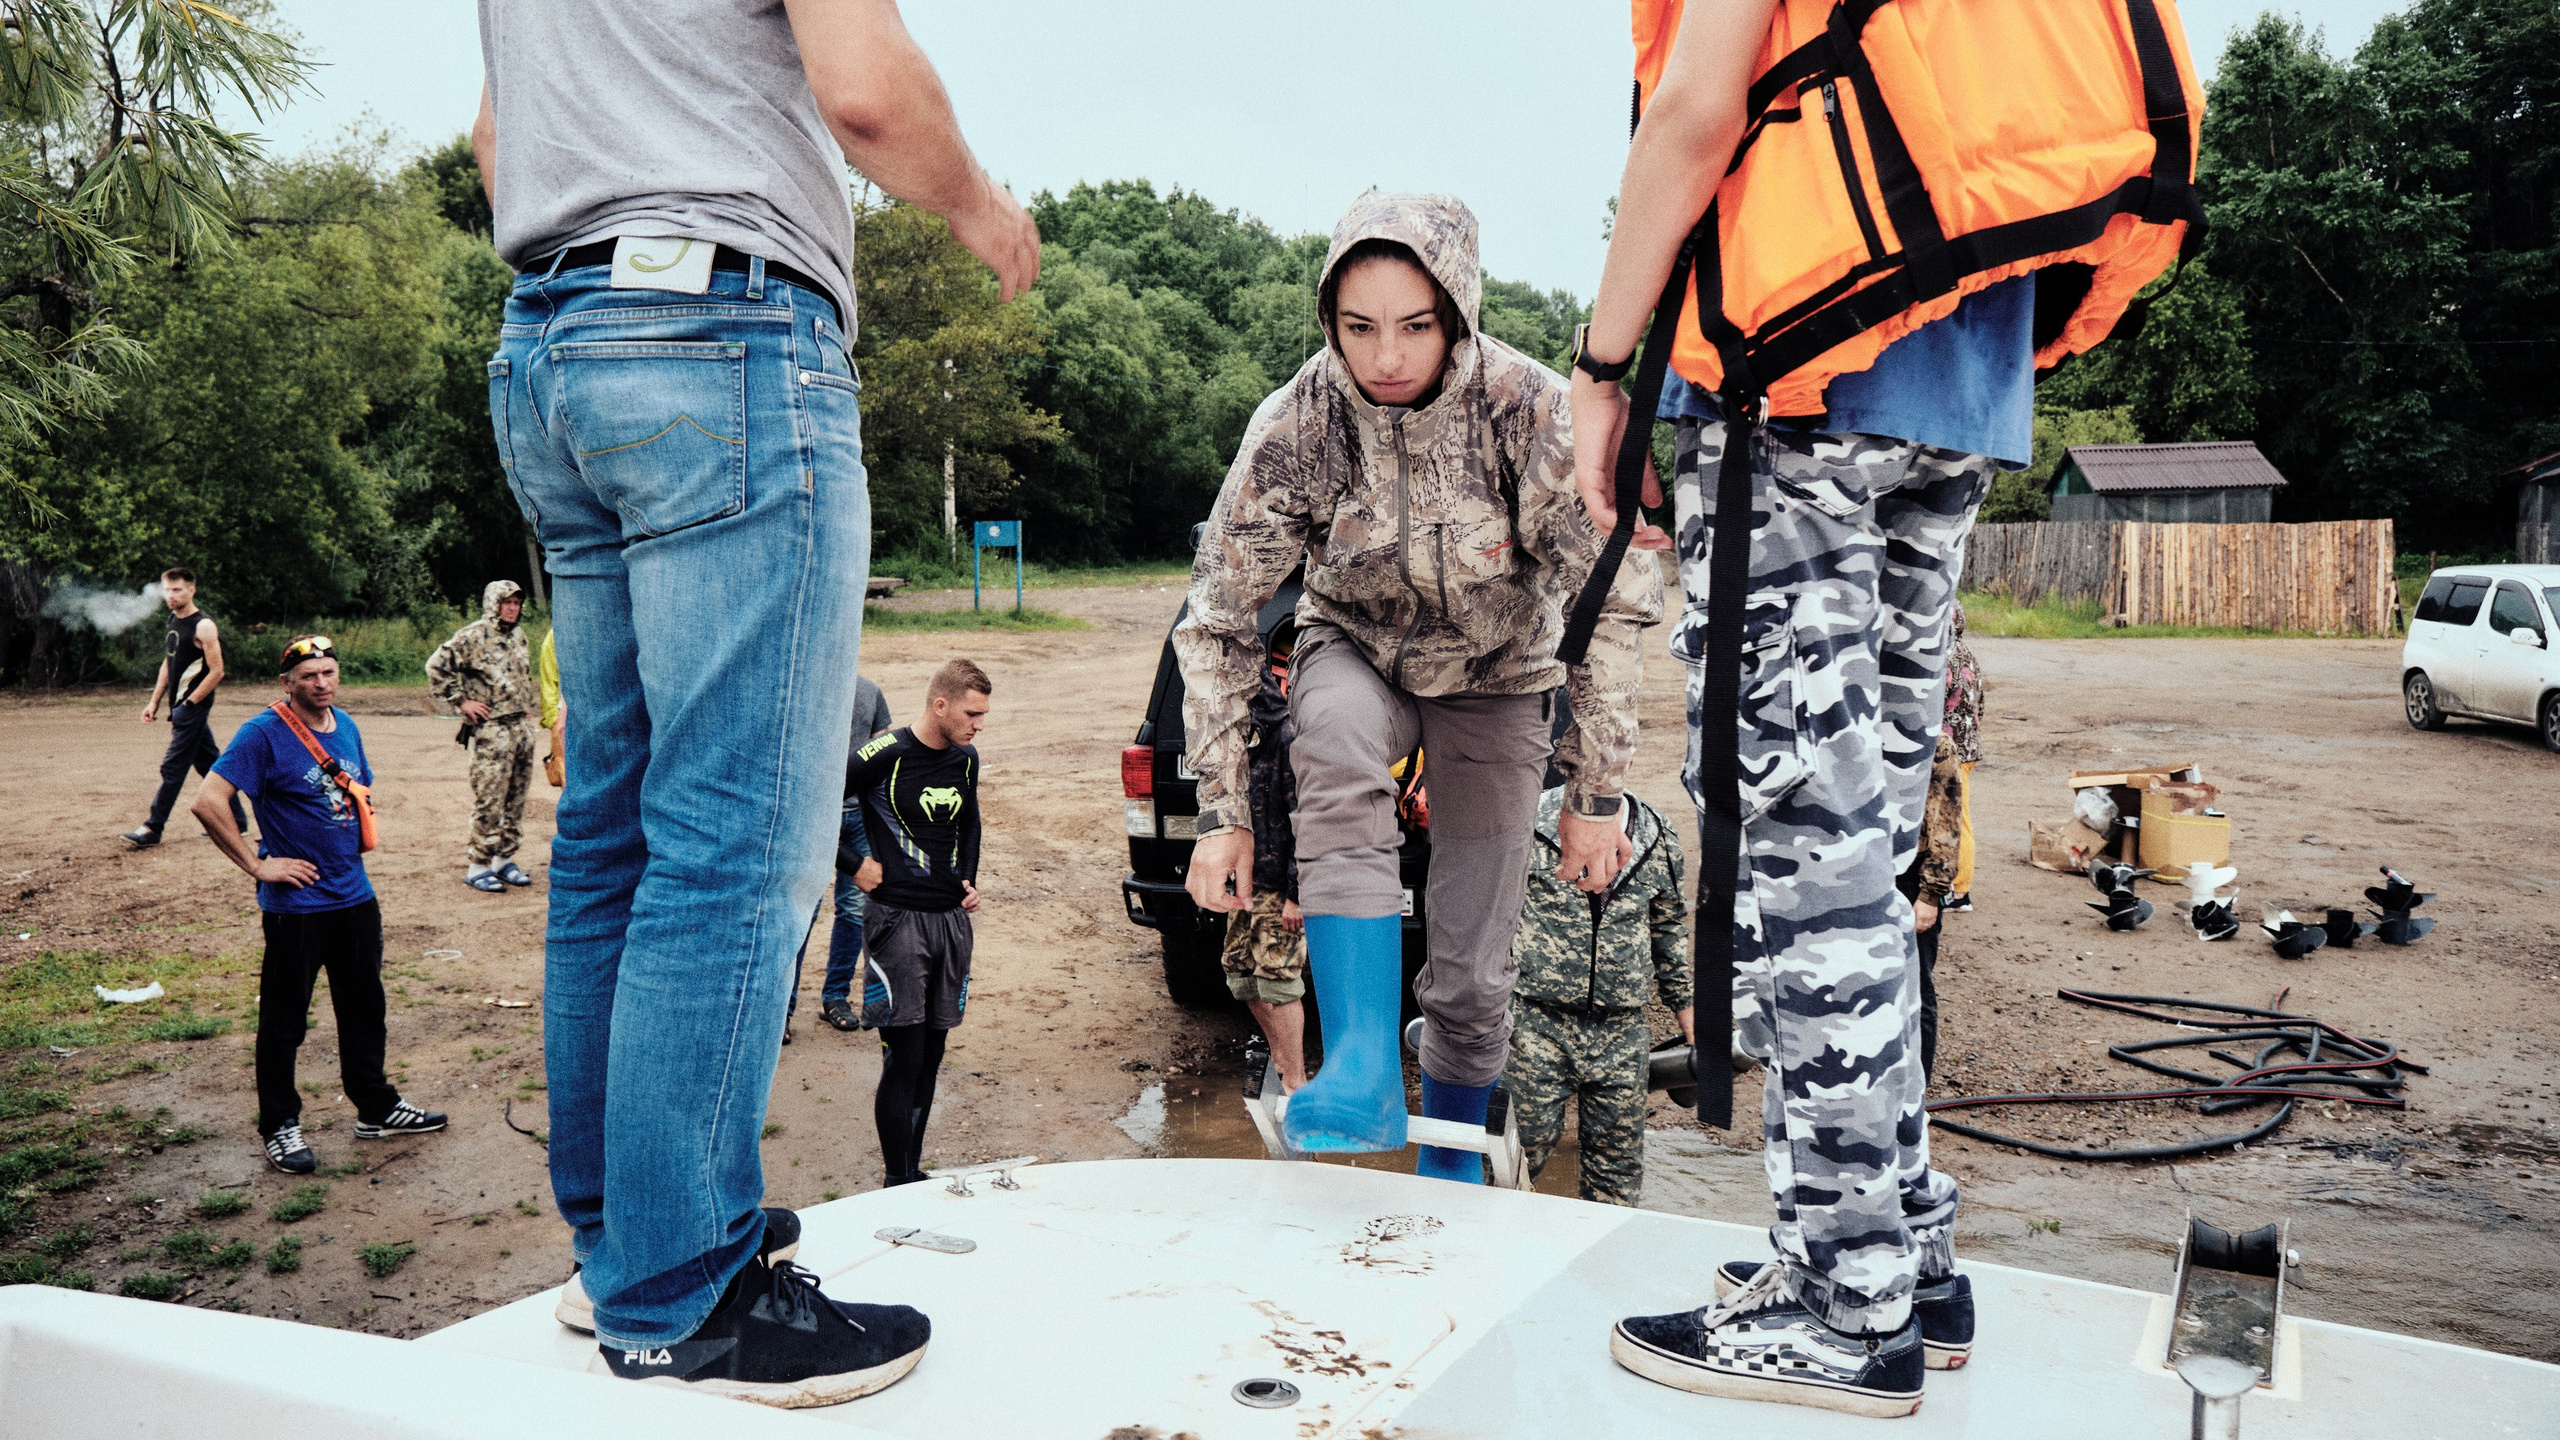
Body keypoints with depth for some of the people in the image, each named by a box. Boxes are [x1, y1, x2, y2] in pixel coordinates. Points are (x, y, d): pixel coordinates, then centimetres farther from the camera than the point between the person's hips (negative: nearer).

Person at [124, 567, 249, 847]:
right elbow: (168, 663, 20)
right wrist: (155, 701, 14)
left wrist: (188, 703, -16)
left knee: (173, 767, -5)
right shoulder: (174, 621, 12)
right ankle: (237, 821, 17)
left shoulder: (203, 626, -14)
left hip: (193, 706, -9)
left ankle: (153, 828, -1)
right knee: (210, 763, 12)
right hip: (181, 705, 9)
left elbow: (216, 672, -16)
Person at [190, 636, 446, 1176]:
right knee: (284, 1021, 4)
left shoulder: (346, 727, 9)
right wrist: (258, 865, -19)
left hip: (355, 896, 7)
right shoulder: (264, 733, -13)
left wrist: (357, 832, 10)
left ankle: (377, 1108, 29)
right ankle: (279, 1126, 17)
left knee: (365, 1008, 16)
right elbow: (208, 803, -21)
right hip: (295, 904, -7)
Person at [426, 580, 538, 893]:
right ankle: (476, 865, -1)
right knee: (489, 800, -8)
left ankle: (504, 858, 19)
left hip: (521, 727, 7)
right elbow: (437, 666, -11)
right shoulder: (474, 636, -8)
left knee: (516, 799, 10)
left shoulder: (518, 636, 15)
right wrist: (461, 701, -11)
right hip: (491, 731, -7)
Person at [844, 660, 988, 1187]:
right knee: (904, 1058, -5)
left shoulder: (965, 759, 9)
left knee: (931, 1055, 11)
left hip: (951, 919, 6)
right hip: (898, 919, -6)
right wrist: (854, 868, -5)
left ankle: (914, 1172, 22)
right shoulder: (884, 756, -12)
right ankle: (899, 1183, 5)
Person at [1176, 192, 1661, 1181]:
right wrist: (1222, 813, -20)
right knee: (1335, 742, -38)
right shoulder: (1295, 424, -24)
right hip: (1358, 652, 1)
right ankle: (1363, 1071, -36)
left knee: (1472, 971, -2)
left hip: (1496, 678, 0)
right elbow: (1217, 622, -17)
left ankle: (1450, 1170, 26)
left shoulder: (1531, 410, -27)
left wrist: (1596, 797, -17)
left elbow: (1613, 605, -19)